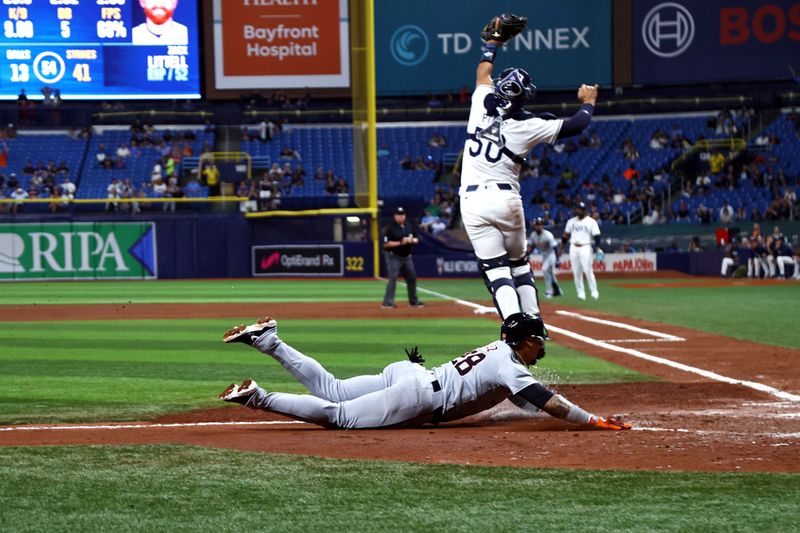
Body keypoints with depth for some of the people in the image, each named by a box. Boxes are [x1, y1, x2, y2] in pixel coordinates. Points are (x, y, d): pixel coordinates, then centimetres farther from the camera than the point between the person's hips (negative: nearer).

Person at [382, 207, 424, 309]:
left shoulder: (408, 226, 9)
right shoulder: (391, 228, -10)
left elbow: (416, 240, 15)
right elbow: (386, 244, -16)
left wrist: (412, 240, -9)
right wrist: (400, 243, -21)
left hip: (407, 257, 7)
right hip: (394, 257, -7)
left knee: (412, 278, 12)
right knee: (393, 278, -15)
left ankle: (414, 301, 26)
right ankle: (388, 302, -15)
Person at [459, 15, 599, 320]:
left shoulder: (482, 105, -1)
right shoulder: (529, 126, -5)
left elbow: (483, 72, 21)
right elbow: (576, 125, 6)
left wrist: (493, 41, 36)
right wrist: (588, 102, 25)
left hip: (473, 201, 1)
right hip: (507, 200, -1)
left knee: (496, 269, -4)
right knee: (519, 264, 18)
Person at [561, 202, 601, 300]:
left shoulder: (591, 222, 0)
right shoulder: (571, 221, 12)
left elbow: (596, 236, -6)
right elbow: (566, 235, 16)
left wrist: (597, 248, -19)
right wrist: (561, 247, 11)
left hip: (585, 248, -4)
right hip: (573, 248, 4)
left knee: (588, 270, -13)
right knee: (576, 272, 2)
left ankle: (594, 291, -7)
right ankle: (580, 292, 7)